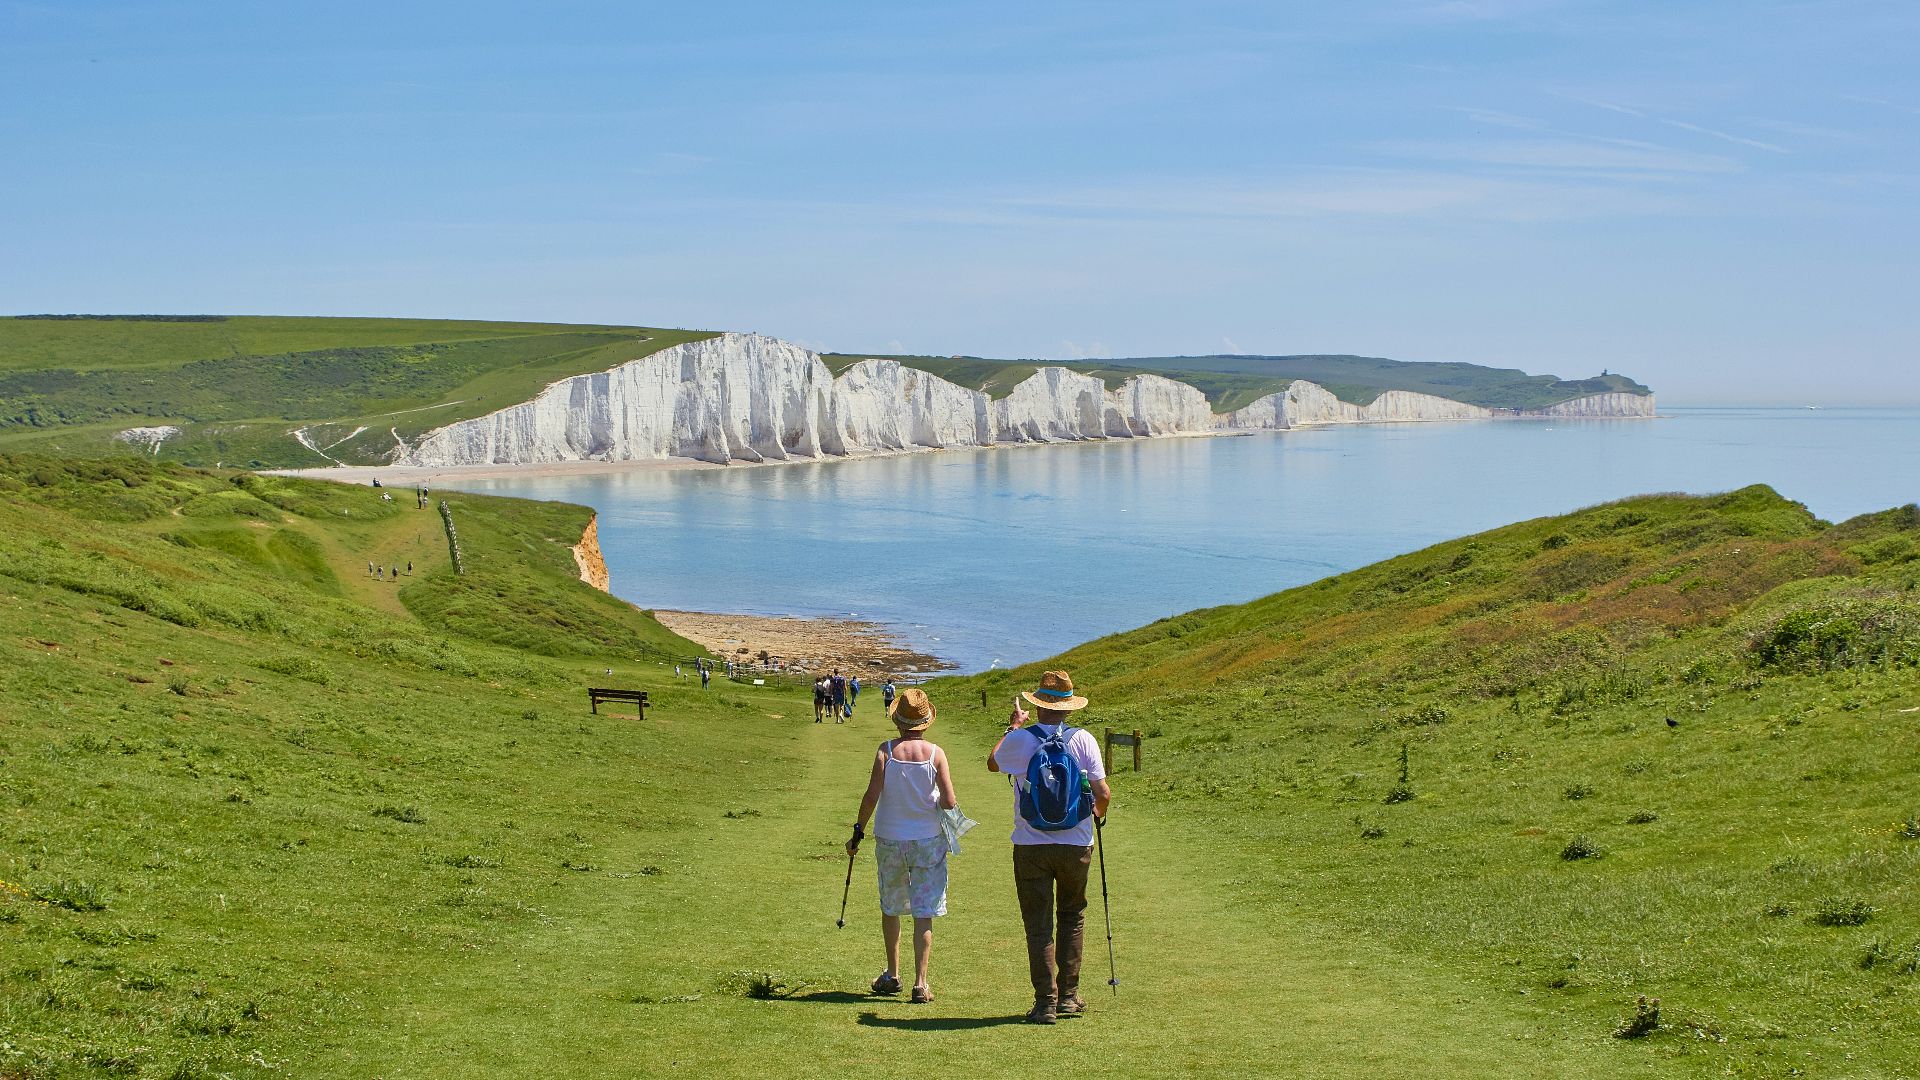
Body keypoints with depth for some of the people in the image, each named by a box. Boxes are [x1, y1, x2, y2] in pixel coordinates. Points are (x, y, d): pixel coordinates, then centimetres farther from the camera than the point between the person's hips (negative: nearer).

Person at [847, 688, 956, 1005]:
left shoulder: (886, 751, -8)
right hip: (928, 840, -1)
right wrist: (946, 805, 12)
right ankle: (920, 984, -1)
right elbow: (949, 803, -11)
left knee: (890, 908, 19)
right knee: (923, 913, 3)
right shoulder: (936, 754, -9)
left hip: (889, 839, 1)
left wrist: (857, 832, -2)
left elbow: (871, 796, -12)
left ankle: (892, 976, 29)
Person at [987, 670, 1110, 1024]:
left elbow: (992, 763, 15)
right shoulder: (1083, 740, -6)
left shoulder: (1020, 740, -7)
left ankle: (1046, 1002, 4)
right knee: (1072, 916, 19)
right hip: (1076, 844, 1)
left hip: (1031, 846, -1)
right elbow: (1103, 794, -8)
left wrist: (1013, 726, 28)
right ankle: (1069, 995, 19)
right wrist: (1099, 814, 15)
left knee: (1038, 925, 6)